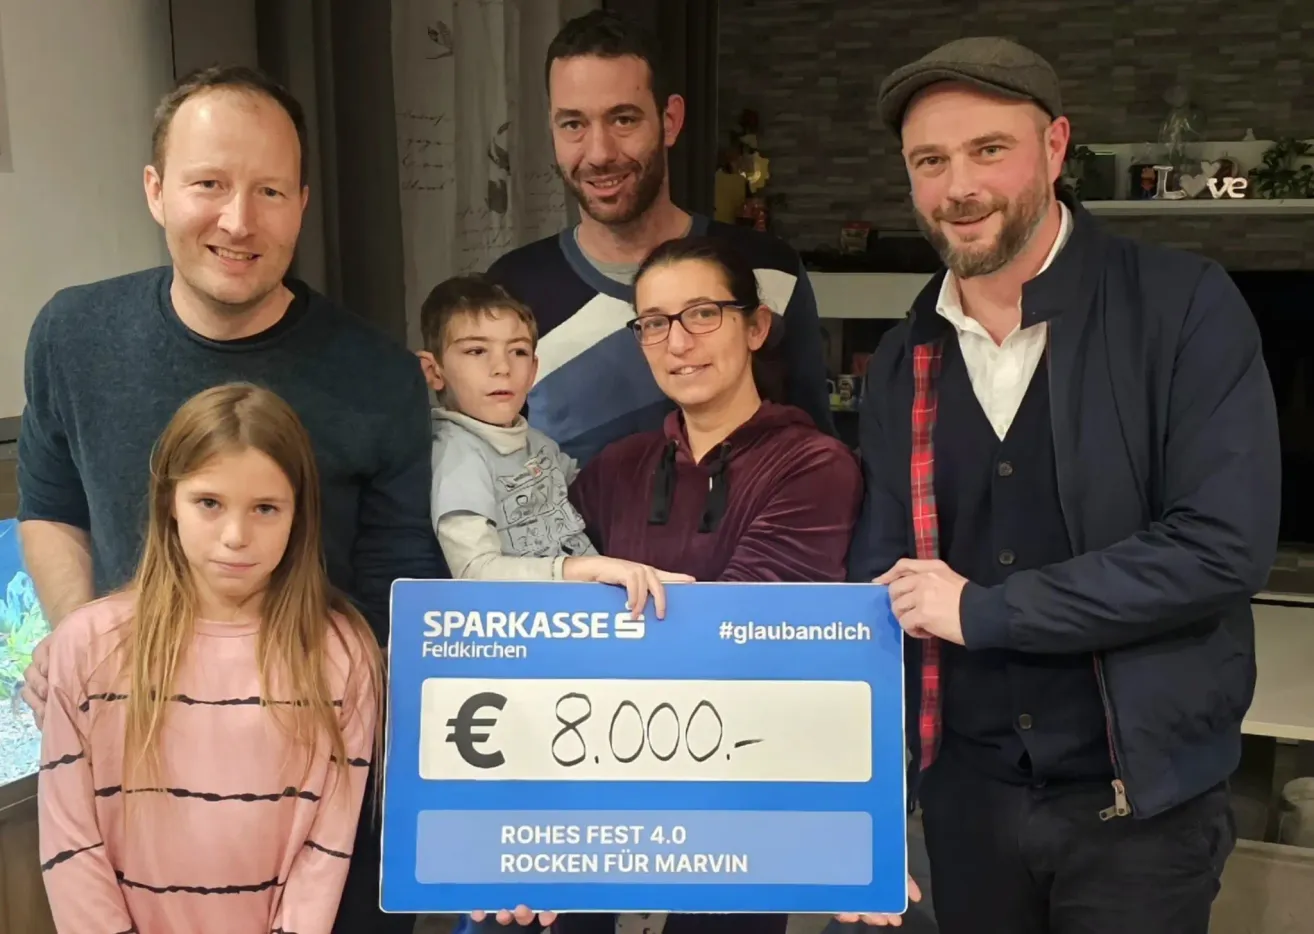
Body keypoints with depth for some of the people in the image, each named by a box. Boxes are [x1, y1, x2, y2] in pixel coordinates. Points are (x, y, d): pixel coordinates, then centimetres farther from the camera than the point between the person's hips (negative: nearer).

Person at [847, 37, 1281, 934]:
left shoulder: (1184, 307, -11)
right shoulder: (902, 362, 2)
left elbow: (1225, 546, -20)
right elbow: (881, 585, 5)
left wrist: (981, 609, -17)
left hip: (1140, 797, -3)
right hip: (964, 791, 4)